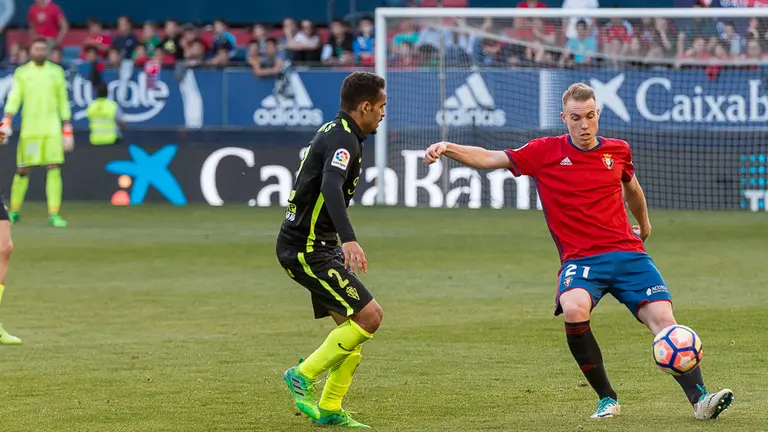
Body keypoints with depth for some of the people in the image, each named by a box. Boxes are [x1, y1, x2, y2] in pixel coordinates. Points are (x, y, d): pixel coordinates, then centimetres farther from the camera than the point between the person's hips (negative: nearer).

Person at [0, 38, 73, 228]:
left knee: (54, 168, -9)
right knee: (23, 169, 1)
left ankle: (54, 214, -9)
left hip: (52, 128, 1)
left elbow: (63, 102, 12)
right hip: (29, 127, -1)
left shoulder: (56, 72, 9)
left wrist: (67, 131, 8)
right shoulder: (21, 73, 6)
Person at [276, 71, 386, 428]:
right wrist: (349, 240, -48)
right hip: (306, 249, -10)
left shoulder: (334, 132, 15)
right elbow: (331, 187, -36)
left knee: (352, 325, 9)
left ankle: (329, 410, 12)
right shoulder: (343, 139, -18)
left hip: (318, 246, 10)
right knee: (369, 316, -13)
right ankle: (303, 376, -5)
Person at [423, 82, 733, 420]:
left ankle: (699, 398, -17)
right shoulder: (545, 152, 2)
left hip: (627, 253, 3)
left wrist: (644, 224, 48)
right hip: (580, 259, -2)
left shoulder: (617, 151, 10)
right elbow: (489, 159, -2)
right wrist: (448, 148, -18)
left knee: (663, 319, -16)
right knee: (574, 309, -32)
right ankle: (607, 399, -15)